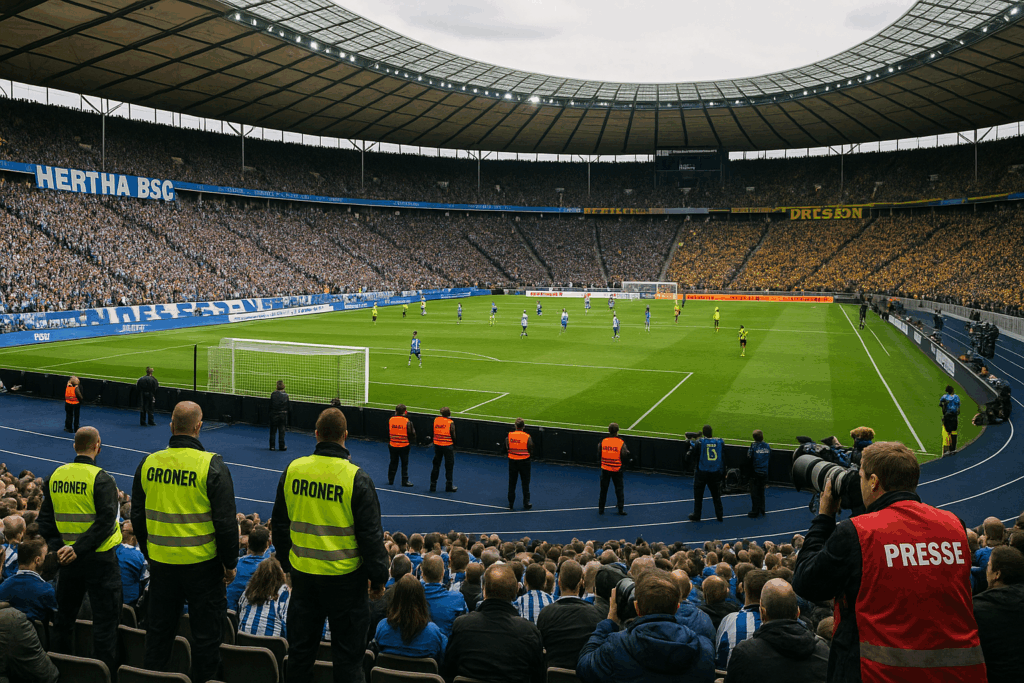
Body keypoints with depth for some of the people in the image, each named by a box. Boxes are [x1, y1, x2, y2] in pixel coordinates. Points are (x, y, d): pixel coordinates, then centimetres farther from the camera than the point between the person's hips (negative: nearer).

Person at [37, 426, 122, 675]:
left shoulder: (55, 476, 2)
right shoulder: (101, 479, -16)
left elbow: (45, 518, 4)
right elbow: (105, 522, -23)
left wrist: (57, 546, -2)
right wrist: (78, 549, -18)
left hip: (68, 558, 6)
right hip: (99, 560, -6)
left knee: (65, 616, 21)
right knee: (105, 620, 2)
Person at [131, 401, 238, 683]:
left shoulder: (148, 463, -1)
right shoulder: (212, 466, -15)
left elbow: (137, 516, 9)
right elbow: (225, 522, -14)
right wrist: (230, 563, -2)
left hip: (161, 562, 4)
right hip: (202, 564, -4)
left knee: (159, 630, 19)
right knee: (205, 631, 9)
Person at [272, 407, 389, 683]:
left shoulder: (292, 470, -2)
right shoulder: (357, 479, -16)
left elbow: (279, 524, 9)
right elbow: (371, 534, -12)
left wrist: (287, 563, 22)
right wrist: (378, 578, -1)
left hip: (302, 573, 4)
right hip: (344, 576, -4)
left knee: (300, 649, 19)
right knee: (347, 653, 8)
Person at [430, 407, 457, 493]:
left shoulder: (436, 420, -3)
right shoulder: (450, 423, -14)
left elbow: (434, 432, 5)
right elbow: (453, 436, -10)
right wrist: (454, 445, 5)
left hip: (437, 445, 4)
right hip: (448, 446, -4)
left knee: (436, 465, 14)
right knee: (449, 466, 7)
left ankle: (433, 485, 19)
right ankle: (449, 486, 13)